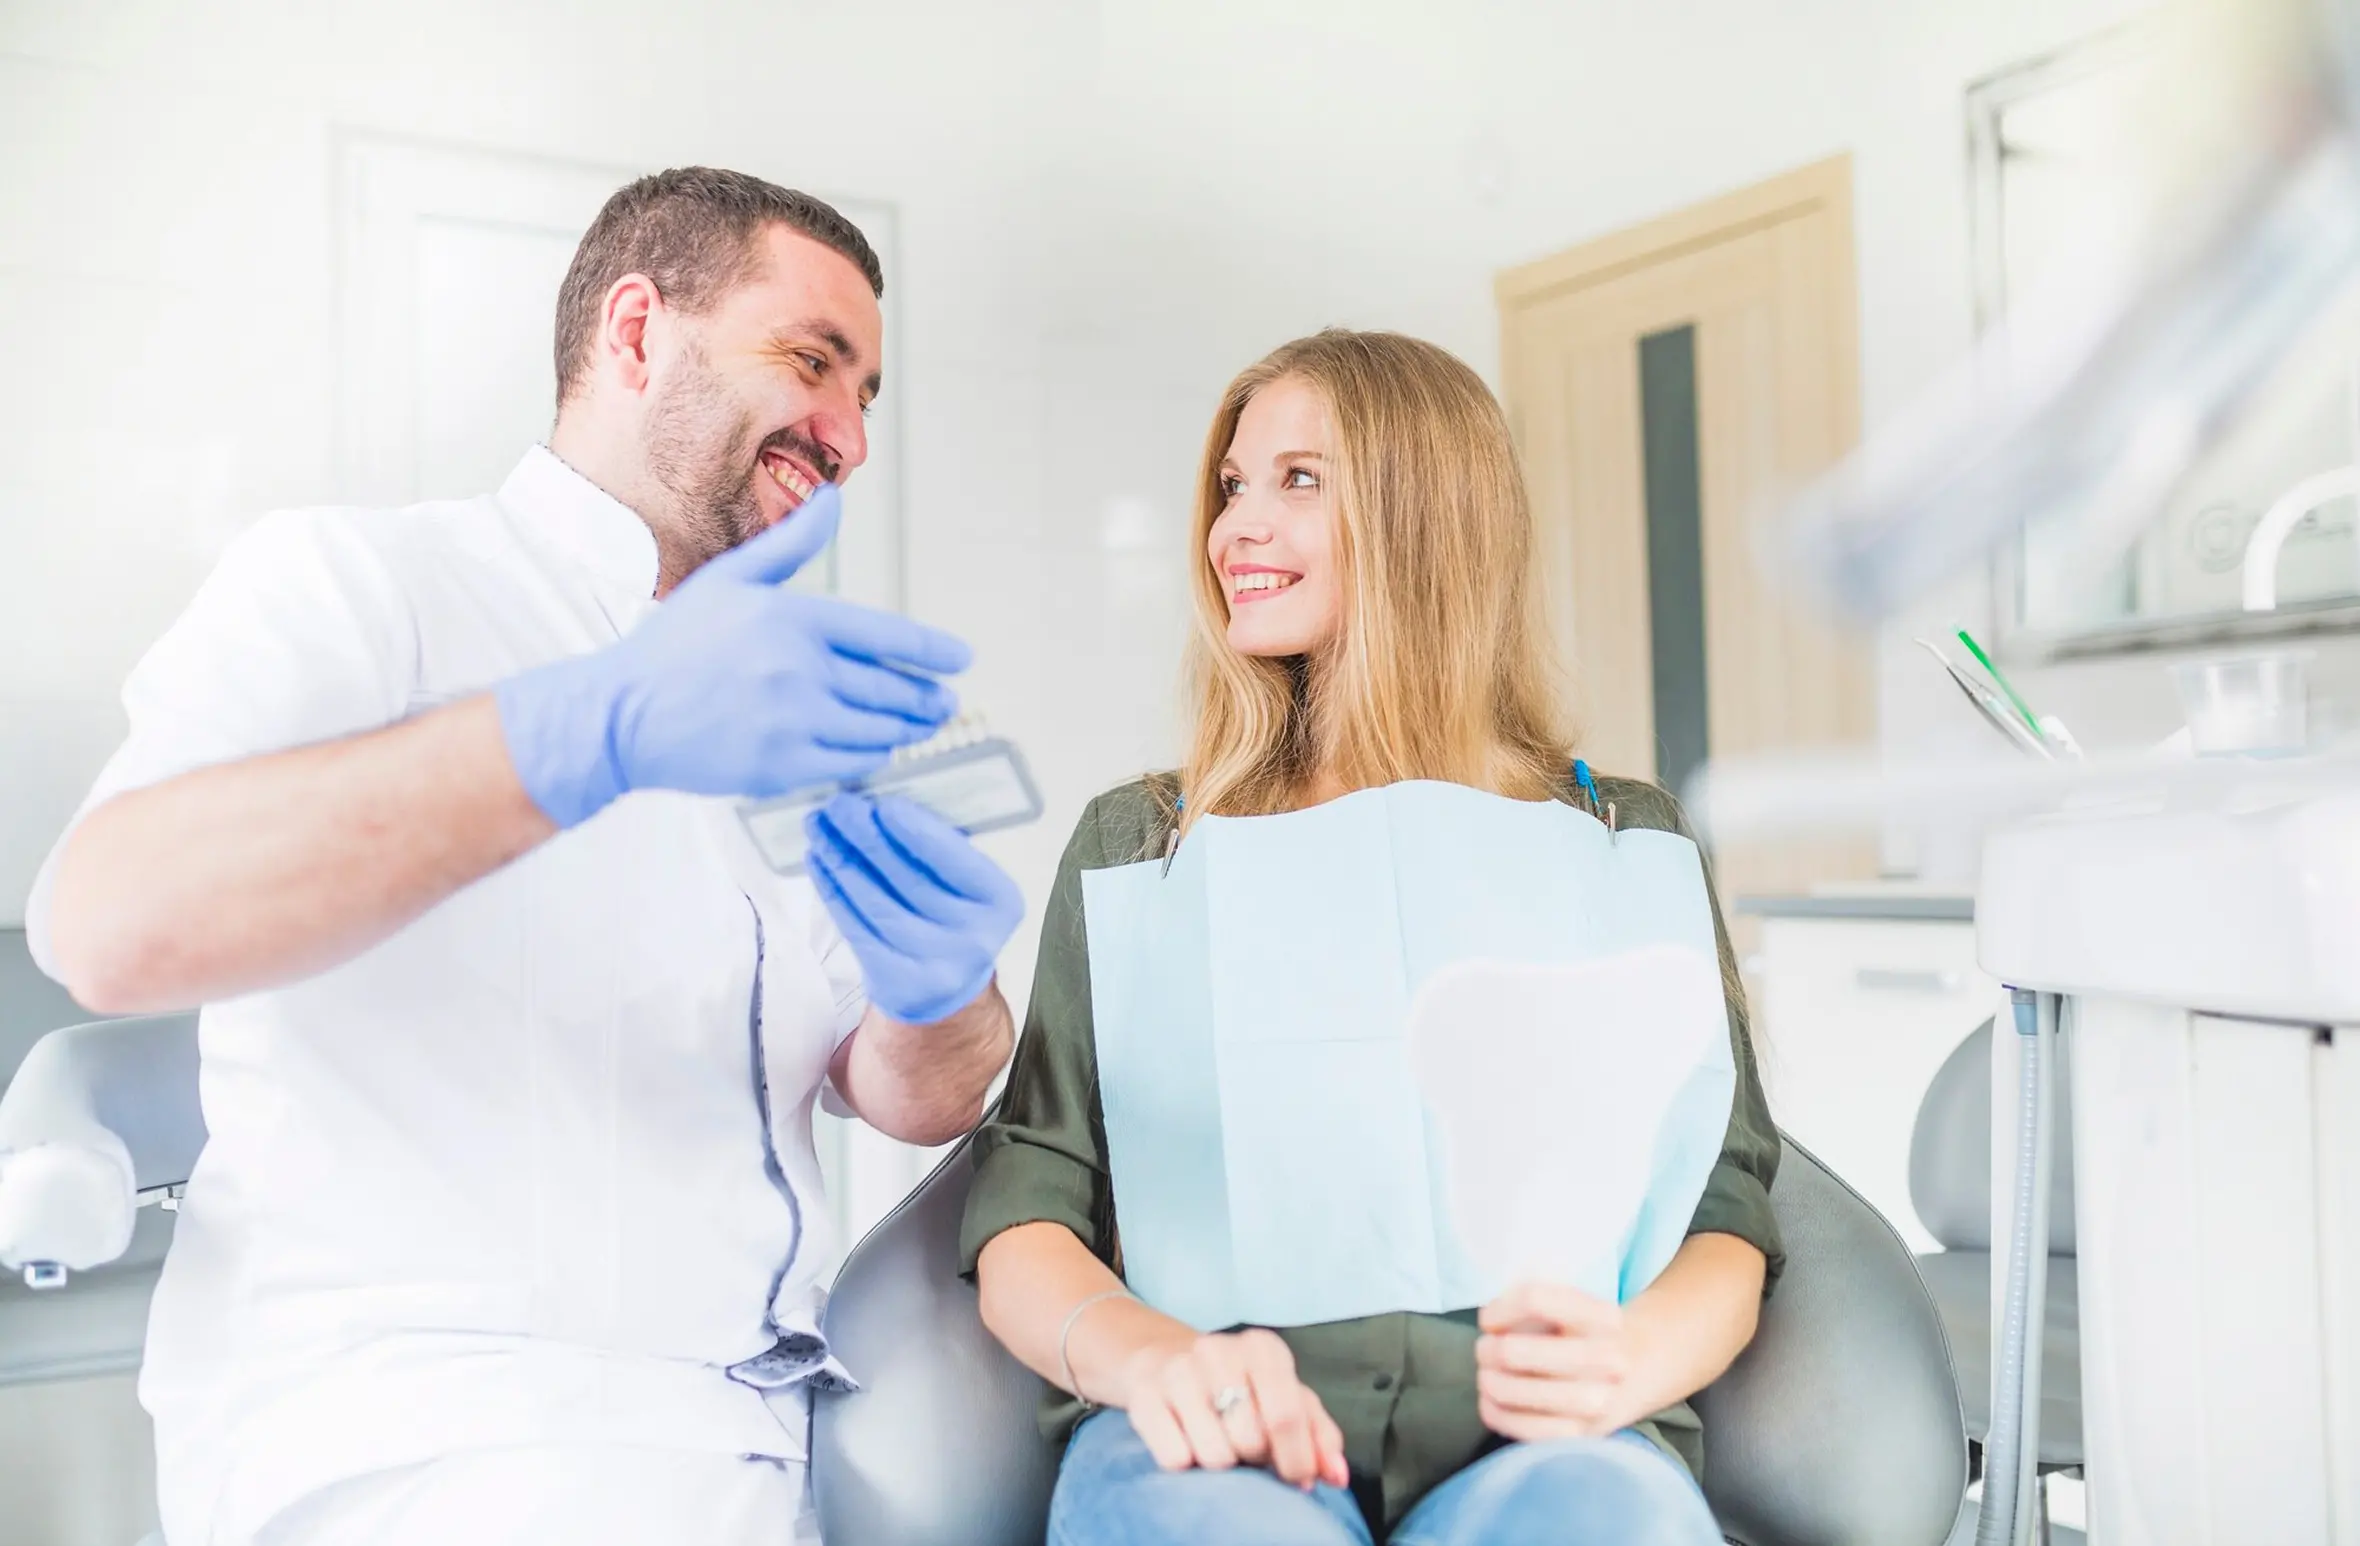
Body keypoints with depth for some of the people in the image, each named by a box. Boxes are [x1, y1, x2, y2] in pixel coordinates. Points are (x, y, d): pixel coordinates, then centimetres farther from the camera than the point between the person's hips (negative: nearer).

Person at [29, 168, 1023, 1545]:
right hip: (417, 1419, -6)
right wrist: (598, 728, -32)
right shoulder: (352, 583, -2)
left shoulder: (785, 683, 15)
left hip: (767, 1418, 7)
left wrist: (939, 990, -16)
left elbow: (918, 1103, 7)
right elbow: (108, 926, -21)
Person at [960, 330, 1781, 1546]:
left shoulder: (1618, 842, 15)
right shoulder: (1138, 842, 15)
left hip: (1524, 1440, 0)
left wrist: (1630, 1357, -17)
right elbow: (1023, 1214, 6)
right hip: (1218, 1442, 1)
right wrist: (1140, 1353, -18)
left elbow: (1721, 1212, 7)